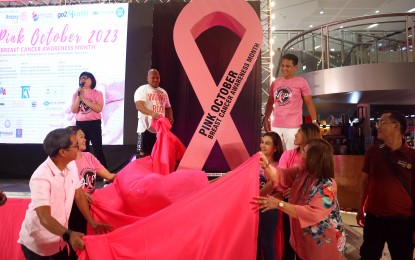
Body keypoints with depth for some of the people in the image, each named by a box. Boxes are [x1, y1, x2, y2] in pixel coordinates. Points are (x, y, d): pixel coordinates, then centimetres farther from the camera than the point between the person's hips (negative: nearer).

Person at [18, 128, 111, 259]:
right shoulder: (41, 178, -29)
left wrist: (92, 222, -2)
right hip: (37, 243, -6)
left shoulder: (71, 165, -8)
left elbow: (79, 194, 2)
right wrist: (68, 235, -48)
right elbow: (45, 218, -34)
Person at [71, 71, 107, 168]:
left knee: (98, 149, -3)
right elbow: (74, 110, -2)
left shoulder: (97, 93, -1)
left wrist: (84, 98, -16)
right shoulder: (76, 94, 8)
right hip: (80, 124, 3)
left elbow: (99, 109, -15)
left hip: (94, 123, -3)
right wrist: (79, 96, -11)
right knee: (83, 149, 9)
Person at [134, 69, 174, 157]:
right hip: (146, 127, -6)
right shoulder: (142, 90, -3)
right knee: (143, 153, -4)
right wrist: (152, 113, -37)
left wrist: (170, 117, 4)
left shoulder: (163, 92, 18)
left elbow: (168, 107, 27)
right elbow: (139, 106, -19)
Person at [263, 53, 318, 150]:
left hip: (293, 127, -4)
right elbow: (270, 103, 18)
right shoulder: (275, 83, 11)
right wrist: (266, 119, 8)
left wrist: (314, 121, -9)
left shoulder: (301, 82, -1)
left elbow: (309, 103, -1)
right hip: (276, 126, 5)